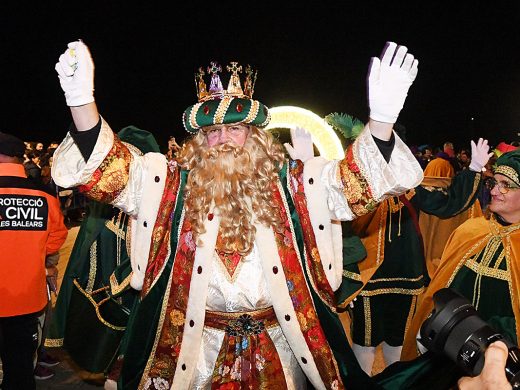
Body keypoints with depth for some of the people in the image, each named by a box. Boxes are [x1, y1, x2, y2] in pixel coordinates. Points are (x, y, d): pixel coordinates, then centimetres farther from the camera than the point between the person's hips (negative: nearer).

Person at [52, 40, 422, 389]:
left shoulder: (293, 185, -5)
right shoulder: (171, 185, -5)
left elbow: (362, 178, -12)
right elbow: (104, 167, -13)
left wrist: (381, 118, -31)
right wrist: (82, 100, -31)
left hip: (279, 346, 0)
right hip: (194, 346, 1)